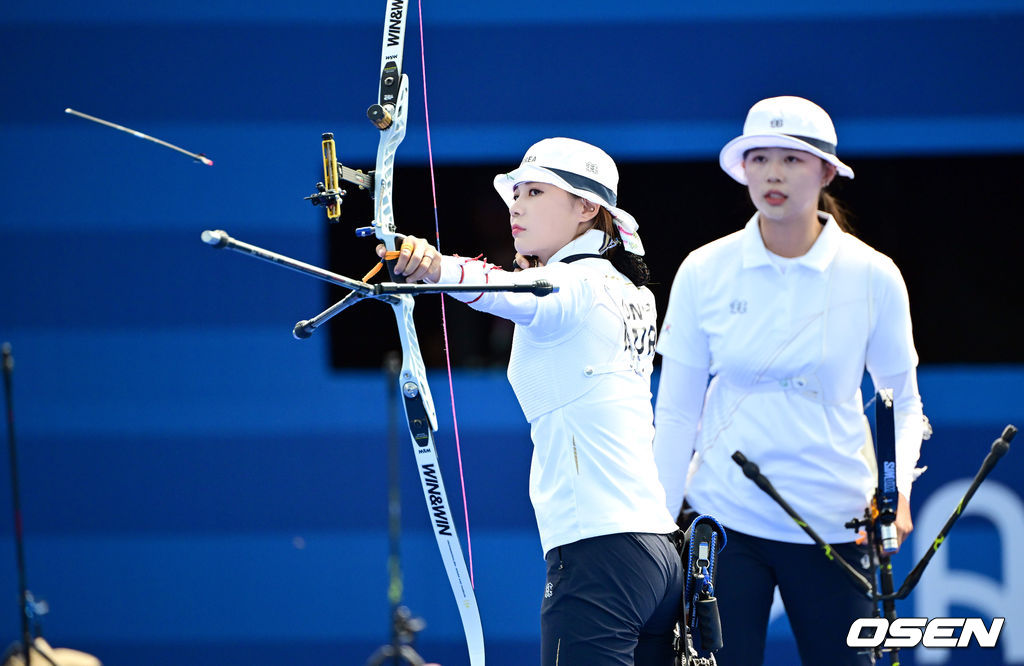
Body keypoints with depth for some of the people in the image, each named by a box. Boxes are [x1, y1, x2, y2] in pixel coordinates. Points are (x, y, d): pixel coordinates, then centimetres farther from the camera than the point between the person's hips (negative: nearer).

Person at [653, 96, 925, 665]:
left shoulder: (872, 276, -2)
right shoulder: (703, 273, -1)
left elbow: (903, 403, 8)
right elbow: (675, 415, 5)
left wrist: (895, 488, -10)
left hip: (834, 526, 0)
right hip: (724, 520, 0)